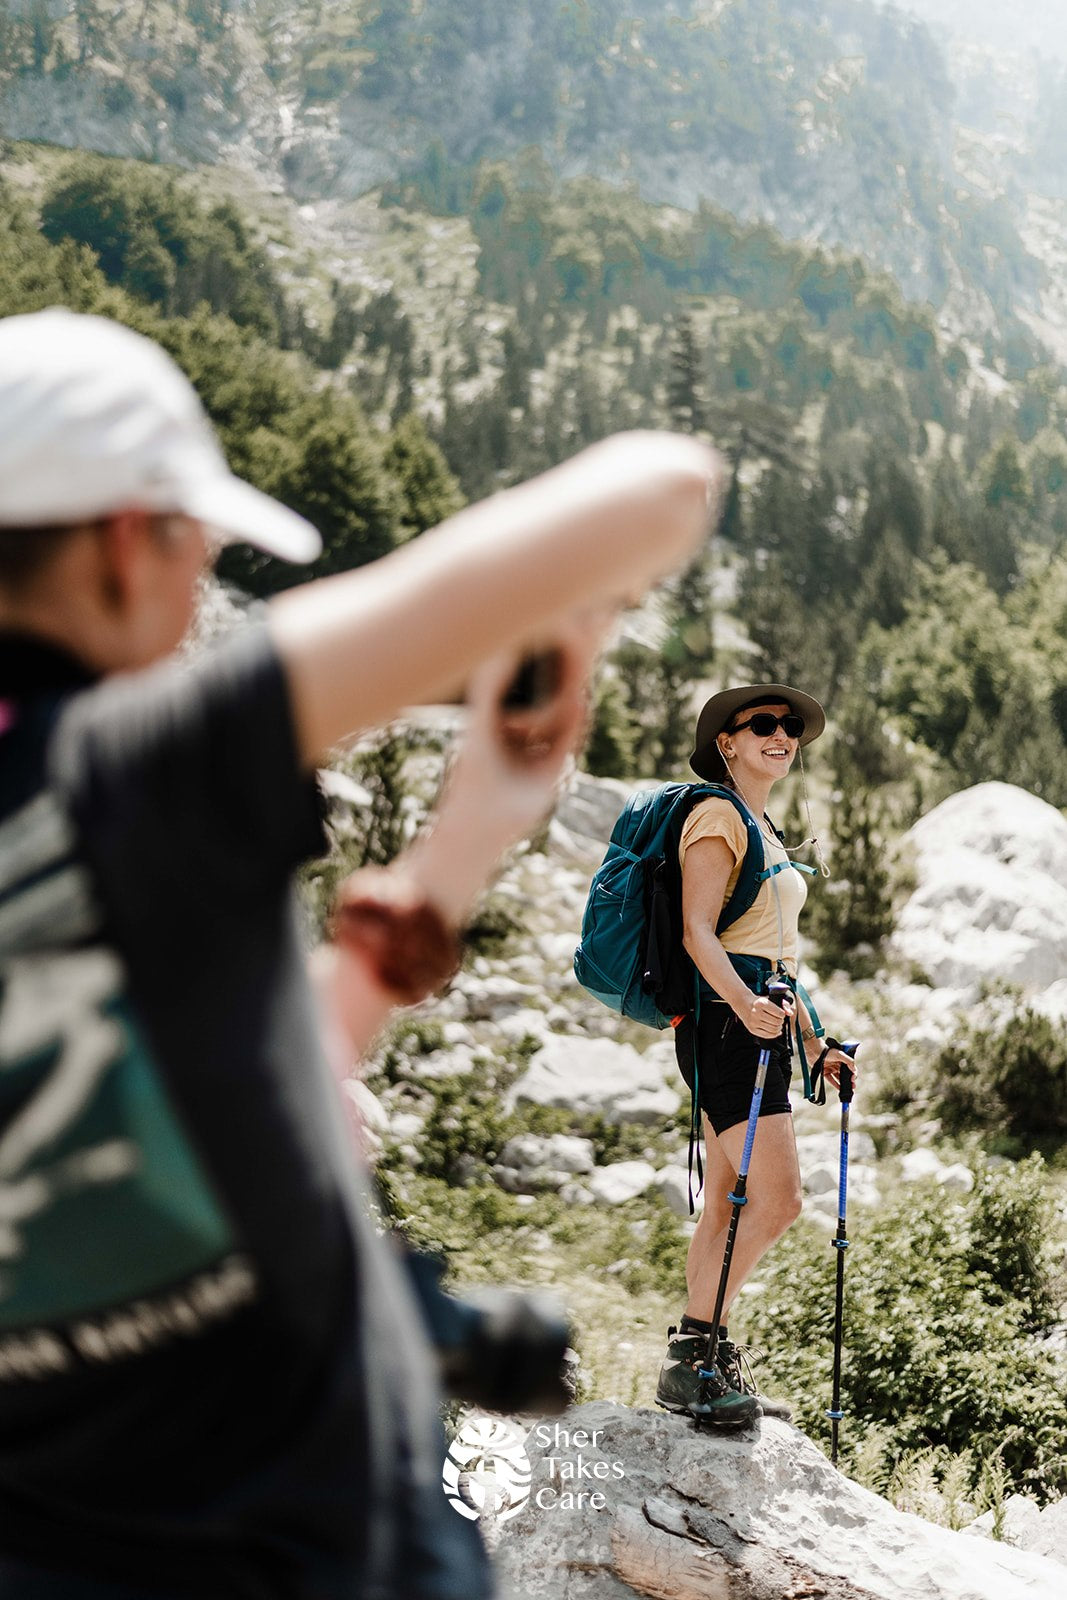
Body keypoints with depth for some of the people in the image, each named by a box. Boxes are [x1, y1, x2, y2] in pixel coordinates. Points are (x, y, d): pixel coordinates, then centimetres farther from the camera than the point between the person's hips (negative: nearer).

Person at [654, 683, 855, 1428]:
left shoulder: (766, 832, 23)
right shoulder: (717, 815, -5)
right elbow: (698, 930, -16)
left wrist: (813, 1041, 21)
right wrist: (745, 1003, -32)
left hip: (762, 1020, 9)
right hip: (724, 1019, -9)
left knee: (728, 1205, 7)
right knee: (778, 1198, -15)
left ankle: (706, 1365, 11)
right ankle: (693, 1355, -8)